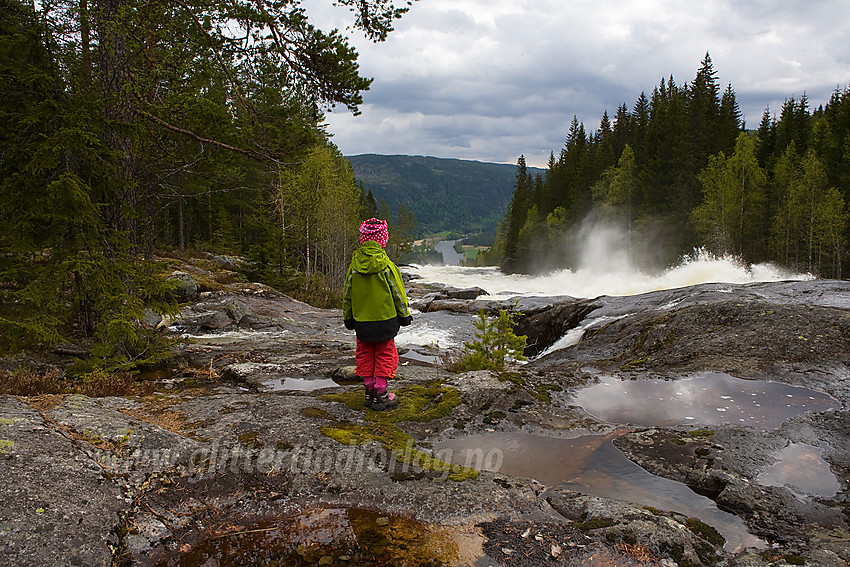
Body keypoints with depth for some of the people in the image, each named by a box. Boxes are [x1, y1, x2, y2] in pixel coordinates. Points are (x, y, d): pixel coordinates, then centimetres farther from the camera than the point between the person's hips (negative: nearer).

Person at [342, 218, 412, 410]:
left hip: (361, 321, 3)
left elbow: (347, 294, 4)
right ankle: (380, 395, 11)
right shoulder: (387, 266, -14)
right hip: (385, 320, -3)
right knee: (385, 356, 8)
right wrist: (404, 315, 7)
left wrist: (348, 318, 16)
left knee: (365, 356, 15)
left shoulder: (354, 266, -5)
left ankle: (369, 392, 22)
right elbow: (398, 293, -6)